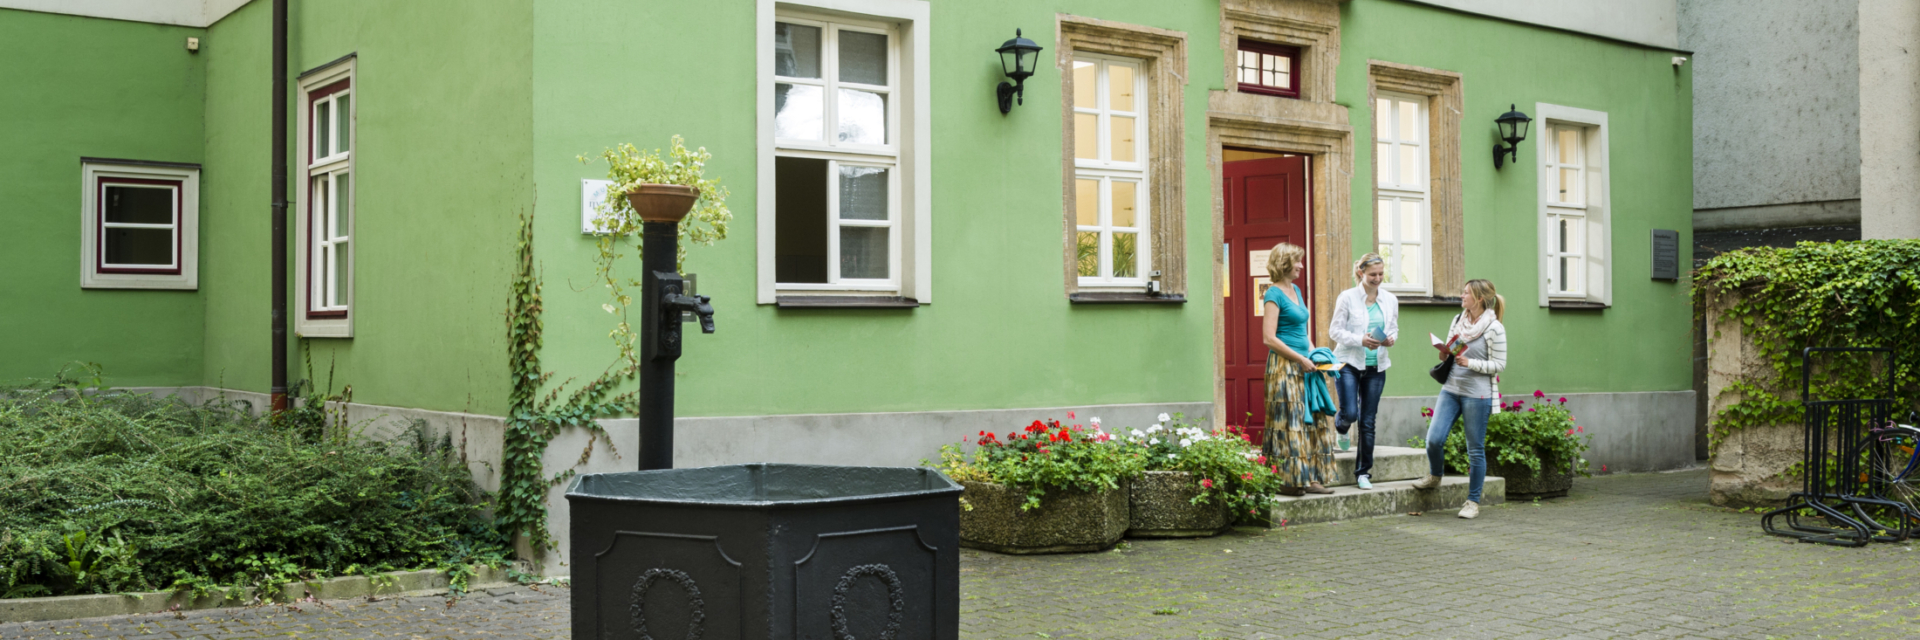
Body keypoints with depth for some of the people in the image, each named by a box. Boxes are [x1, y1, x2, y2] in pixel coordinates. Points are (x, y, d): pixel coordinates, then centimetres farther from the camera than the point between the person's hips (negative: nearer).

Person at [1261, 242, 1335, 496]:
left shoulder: (1296, 290, 16)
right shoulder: (1274, 294, -10)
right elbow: (1269, 338, -17)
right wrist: (1300, 359, -16)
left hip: (1303, 369, 9)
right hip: (1285, 367, -9)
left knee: (1314, 420, 7)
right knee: (1289, 423, -6)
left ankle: (1310, 478, 11)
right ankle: (1288, 481, -1)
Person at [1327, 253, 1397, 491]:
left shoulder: (1390, 300, 6)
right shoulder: (1347, 297, -6)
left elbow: (1394, 329, 15)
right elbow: (1335, 331, -6)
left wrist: (1391, 339, -8)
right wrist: (1361, 340, -20)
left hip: (1376, 366, 3)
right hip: (1349, 362, -3)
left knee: (1368, 421, 4)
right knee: (1350, 413, -14)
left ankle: (1363, 472, 13)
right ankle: (1341, 427, 27)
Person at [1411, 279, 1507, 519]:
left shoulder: (1494, 328, -9)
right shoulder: (1458, 321, 9)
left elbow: (1499, 364, -9)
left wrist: (1470, 363, -20)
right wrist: (1445, 357, -1)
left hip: (1477, 394, -5)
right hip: (1451, 389, 5)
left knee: (1475, 449, 3)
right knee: (1434, 438, -5)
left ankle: (1473, 502, 15)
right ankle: (1434, 477, 25)